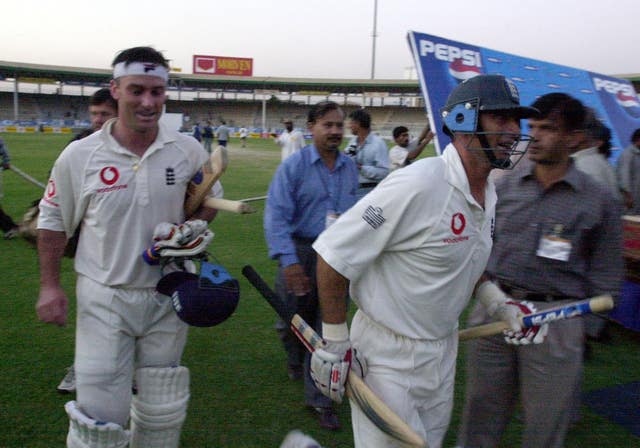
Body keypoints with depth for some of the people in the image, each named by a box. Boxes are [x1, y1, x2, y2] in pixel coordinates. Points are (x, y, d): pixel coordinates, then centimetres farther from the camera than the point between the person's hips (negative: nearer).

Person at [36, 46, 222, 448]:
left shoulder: (189, 151, -5)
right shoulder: (79, 155, -8)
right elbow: (53, 221, 4)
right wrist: (50, 286, 1)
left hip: (168, 297, 2)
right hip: (104, 298, -2)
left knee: (162, 412, 17)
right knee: (100, 413, 1)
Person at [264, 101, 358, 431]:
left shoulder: (350, 168, 5)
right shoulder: (294, 166, -9)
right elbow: (277, 215, -16)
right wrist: (288, 261, -25)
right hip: (301, 252, -2)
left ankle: (318, 397, 15)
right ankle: (295, 360, 50)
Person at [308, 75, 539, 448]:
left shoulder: (489, 192, 4)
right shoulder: (417, 184, -24)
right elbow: (334, 255, -22)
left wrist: (503, 306, 6)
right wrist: (336, 342, -16)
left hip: (443, 353, 9)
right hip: (389, 358, -8)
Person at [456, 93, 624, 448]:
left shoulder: (598, 199, -2)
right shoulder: (503, 186, 3)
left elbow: (606, 276, 2)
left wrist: (586, 326, 0)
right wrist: (485, 288, -3)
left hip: (556, 322, -2)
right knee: (479, 417, 14)